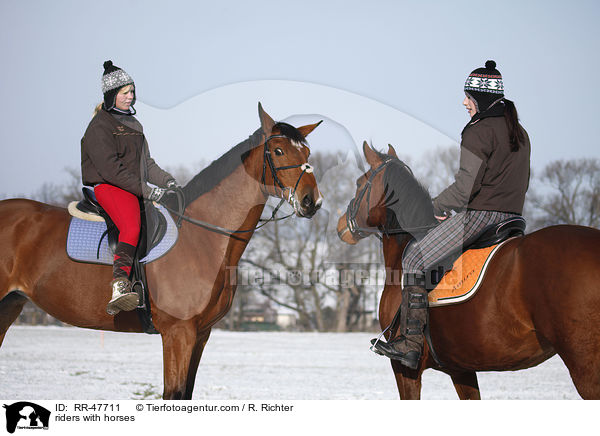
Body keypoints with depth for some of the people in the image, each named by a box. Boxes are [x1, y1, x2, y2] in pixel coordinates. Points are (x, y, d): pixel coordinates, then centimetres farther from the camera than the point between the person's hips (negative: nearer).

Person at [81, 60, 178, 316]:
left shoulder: (131, 123, 22)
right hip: (108, 187, -10)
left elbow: (145, 162, 28)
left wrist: (167, 181, 11)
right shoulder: (100, 127, -6)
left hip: (135, 188, 10)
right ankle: (119, 287, -53)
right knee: (131, 228, -35)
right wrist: (146, 190, -18)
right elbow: (110, 170, -16)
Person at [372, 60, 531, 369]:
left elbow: (466, 187, -19)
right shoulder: (520, 133, 16)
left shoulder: (479, 132, -13)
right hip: (511, 216, 10)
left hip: (479, 216, -10)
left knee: (414, 259, -4)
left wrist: (439, 206, -1)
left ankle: (410, 344, -11)